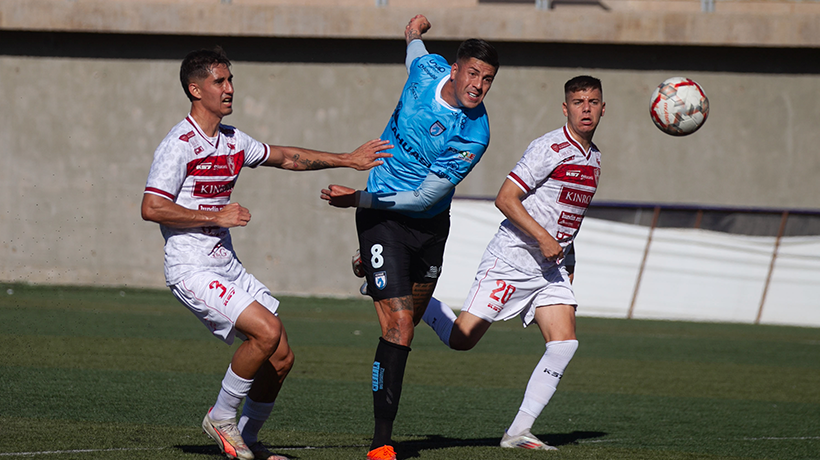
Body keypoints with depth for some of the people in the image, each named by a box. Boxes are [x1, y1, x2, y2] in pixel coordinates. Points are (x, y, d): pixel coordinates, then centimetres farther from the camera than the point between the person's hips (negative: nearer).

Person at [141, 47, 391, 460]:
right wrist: (216, 216, -17)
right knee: (266, 331, -24)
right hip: (192, 269, -8)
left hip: (228, 267, 8)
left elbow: (287, 158, 27)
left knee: (281, 357, 3)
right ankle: (221, 418, -5)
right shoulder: (178, 145, -13)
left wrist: (347, 160, 24)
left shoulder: (233, 141, 12)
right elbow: (151, 208, -19)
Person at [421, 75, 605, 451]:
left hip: (551, 269, 7)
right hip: (511, 261, -7)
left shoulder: (594, 159, 13)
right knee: (461, 339, -8)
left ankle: (518, 432, -8)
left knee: (565, 343, -10)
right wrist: (543, 238, -22)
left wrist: (568, 269, 23)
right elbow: (505, 199, -17)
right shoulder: (550, 148, -13)